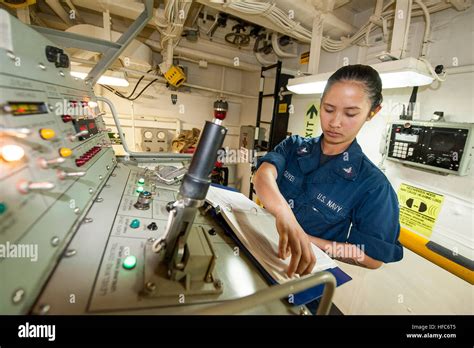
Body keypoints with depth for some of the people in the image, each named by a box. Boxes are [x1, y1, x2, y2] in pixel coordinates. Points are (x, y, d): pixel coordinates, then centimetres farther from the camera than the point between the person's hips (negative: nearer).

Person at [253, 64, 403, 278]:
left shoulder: (372, 183, -10)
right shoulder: (293, 146, -4)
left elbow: (374, 257, -8)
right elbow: (263, 175, -22)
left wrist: (307, 240, -20)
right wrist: (283, 213, -42)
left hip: (311, 271, 0)